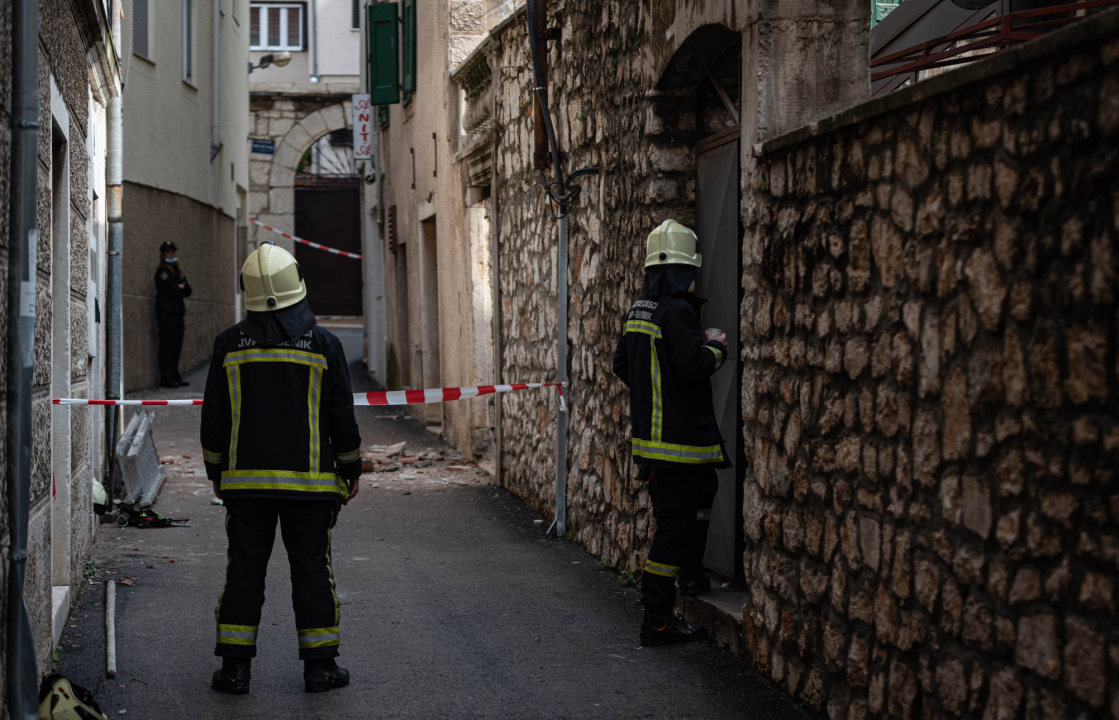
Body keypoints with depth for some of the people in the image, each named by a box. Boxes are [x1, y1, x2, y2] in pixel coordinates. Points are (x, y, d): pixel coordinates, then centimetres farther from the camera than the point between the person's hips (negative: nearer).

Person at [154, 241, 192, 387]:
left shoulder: (178, 271, 22)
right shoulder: (162, 270, -4)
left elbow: (188, 291, 13)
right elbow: (171, 290, -15)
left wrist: (181, 288, -7)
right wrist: (181, 289, 3)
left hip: (177, 312, 8)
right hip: (166, 311, -8)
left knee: (177, 344, 8)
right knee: (167, 344, -11)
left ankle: (174, 376, 14)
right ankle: (166, 378, -12)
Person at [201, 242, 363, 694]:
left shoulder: (229, 345, 0)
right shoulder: (322, 344, -3)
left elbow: (214, 416, 5)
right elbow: (341, 414, 1)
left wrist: (216, 470, 16)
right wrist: (351, 468, 12)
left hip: (245, 479, 1)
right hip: (309, 481, -1)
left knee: (244, 568, 6)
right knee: (311, 568, 5)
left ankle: (235, 666, 6)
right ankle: (320, 666, 7)